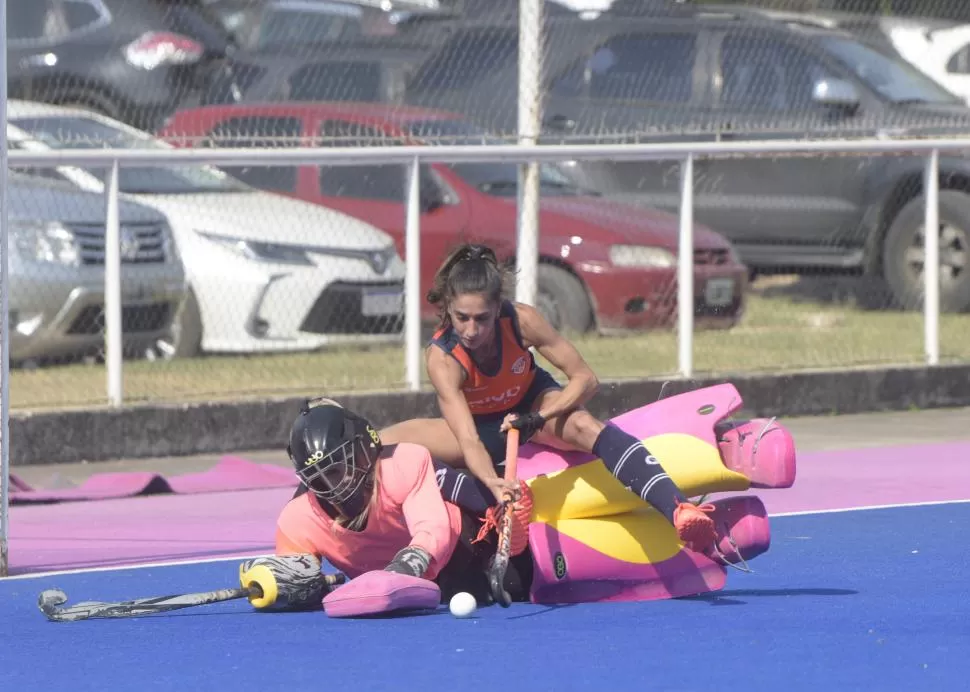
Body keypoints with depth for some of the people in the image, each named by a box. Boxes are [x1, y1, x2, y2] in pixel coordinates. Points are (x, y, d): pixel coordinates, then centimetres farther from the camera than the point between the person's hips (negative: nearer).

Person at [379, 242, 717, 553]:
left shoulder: (522, 321, -26)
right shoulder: (441, 358, -30)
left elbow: (585, 380, -20)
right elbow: (469, 441, -38)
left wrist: (538, 418, -34)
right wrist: (493, 483, -58)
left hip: (530, 403, -1)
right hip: (479, 425, 1)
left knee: (584, 425, -35)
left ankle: (678, 511, -52)